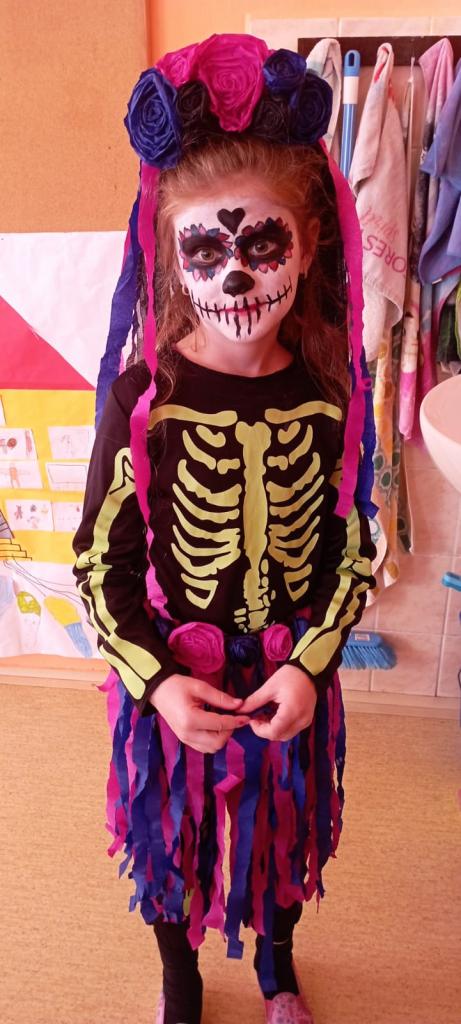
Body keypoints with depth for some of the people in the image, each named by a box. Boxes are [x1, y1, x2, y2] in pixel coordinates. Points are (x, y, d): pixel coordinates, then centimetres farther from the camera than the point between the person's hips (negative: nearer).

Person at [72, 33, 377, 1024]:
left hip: (296, 679, 2)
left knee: (284, 833, 24)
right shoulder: (143, 395, -17)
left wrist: (308, 665, -14)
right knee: (173, 840, 21)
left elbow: (353, 552, -4)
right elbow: (100, 562, -11)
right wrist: (156, 680, -19)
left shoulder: (328, 392, -11)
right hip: (171, 680, -1)